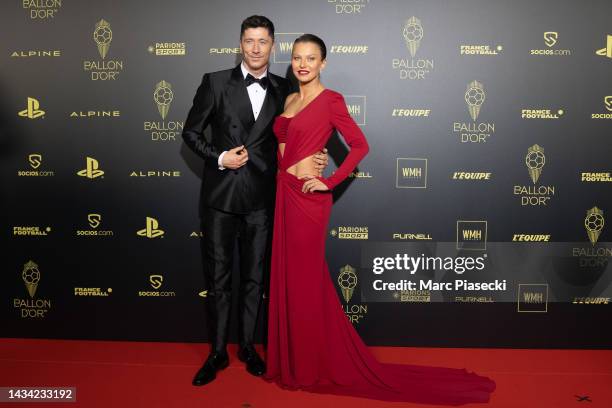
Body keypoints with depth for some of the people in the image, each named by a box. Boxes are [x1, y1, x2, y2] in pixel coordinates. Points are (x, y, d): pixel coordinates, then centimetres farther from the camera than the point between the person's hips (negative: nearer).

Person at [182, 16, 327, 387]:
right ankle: (218, 352, 23)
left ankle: (247, 346, 29)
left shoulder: (283, 89, 5)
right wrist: (219, 159, -12)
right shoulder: (216, 82, 0)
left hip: (261, 197, 2)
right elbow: (191, 131, 3)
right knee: (218, 277, 7)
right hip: (221, 195, -1)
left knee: (255, 276, 12)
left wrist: (313, 159, -6)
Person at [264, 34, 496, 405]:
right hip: (285, 193, 8)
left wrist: (329, 183, -15)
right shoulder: (290, 99, 14)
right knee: (287, 278, 13)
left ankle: (312, 367, 17)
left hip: (307, 198, -8)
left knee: (306, 281, 1)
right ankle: (291, 361, 28)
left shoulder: (331, 100, -8)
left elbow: (360, 145, -12)